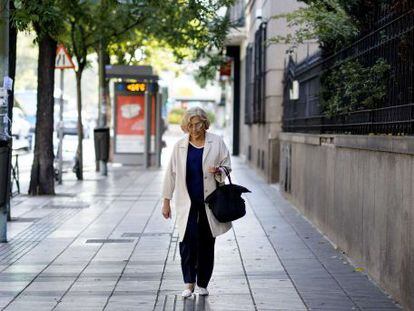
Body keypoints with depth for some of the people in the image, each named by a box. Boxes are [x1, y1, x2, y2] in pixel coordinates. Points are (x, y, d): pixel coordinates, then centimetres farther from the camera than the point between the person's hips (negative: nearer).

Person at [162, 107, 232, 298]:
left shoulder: (217, 143, 2)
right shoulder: (180, 146, 5)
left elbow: (227, 167, 8)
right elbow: (171, 173, 8)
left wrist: (218, 171, -16)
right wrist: (166, 201, 6)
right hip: (187, 202, 0)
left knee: (206, 244, 5)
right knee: (187, 241, -13)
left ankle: (202, 284, 17)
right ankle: (189, 283, -6)